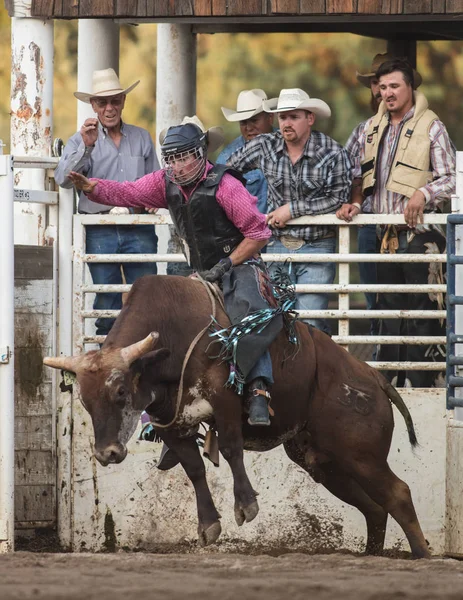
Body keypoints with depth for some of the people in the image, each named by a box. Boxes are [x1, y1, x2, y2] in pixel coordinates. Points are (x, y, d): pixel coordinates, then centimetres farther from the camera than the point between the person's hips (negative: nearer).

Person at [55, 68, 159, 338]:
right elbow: (64, 178, -10)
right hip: (100, 231, -1)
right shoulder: (82, 140, 7)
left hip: (139, 230, 1)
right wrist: (86, 147, -22)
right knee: (107, 302, 0)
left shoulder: (141, 138, 15)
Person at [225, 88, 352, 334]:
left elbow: (338, 198, -11)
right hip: (277, 244, 3)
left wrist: (292, 209, -14)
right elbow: (228, 171, 11)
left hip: (317, 246, -3)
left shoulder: (332, 153, -9)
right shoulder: (265, 146, -1)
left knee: (311, 323, -8)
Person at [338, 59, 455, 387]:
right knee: (389, 311, 10)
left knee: (422, 310, -7)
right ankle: (389, 385, 16)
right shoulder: (371, 129, 13)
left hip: (420, 233, -6)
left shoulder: (431, 127, -3)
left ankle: (420, 386, -4)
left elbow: (450, 180, -5)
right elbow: (361, 176, 22)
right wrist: (354, 204, 4)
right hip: (388, 234, 6)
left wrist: (424, 193, -22)